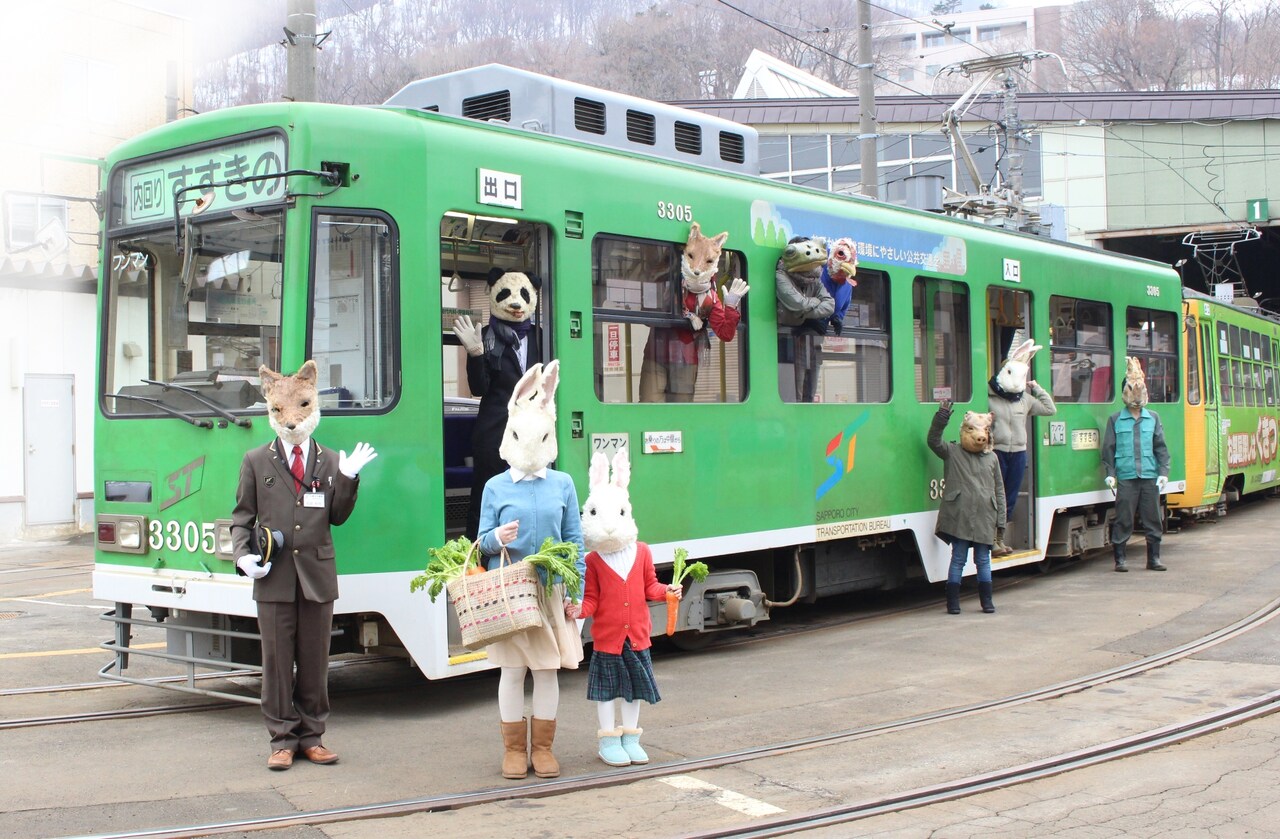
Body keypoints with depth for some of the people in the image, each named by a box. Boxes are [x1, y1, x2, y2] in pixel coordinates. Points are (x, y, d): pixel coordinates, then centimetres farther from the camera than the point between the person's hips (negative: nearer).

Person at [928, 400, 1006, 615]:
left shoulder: (992, 458, 11)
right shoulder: (952, 453, 4)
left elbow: (999, 490, 12)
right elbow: (934, 441, -9)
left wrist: (1000, 519, 8)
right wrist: (941, 417, -18)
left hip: (984, 518, 2)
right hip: (959, 517, -2)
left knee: (983, 560, 8)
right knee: (958, 559, 0)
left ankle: (986, 600, 17)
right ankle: (953, 602, 6)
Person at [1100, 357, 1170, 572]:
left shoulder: (1153, 418, 11)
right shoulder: (1115, 420, 6)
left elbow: (1161, 447, 10)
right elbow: (1108, 448, 5)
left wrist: (1163, 472, 1)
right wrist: (1110, 473, -3)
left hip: (1149, 476, 2)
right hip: (1125, 477, -2)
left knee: (1152, 518, 5)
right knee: (1123, 519, -1)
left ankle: (1153, 558, 15)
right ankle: (1119, 559, 7)